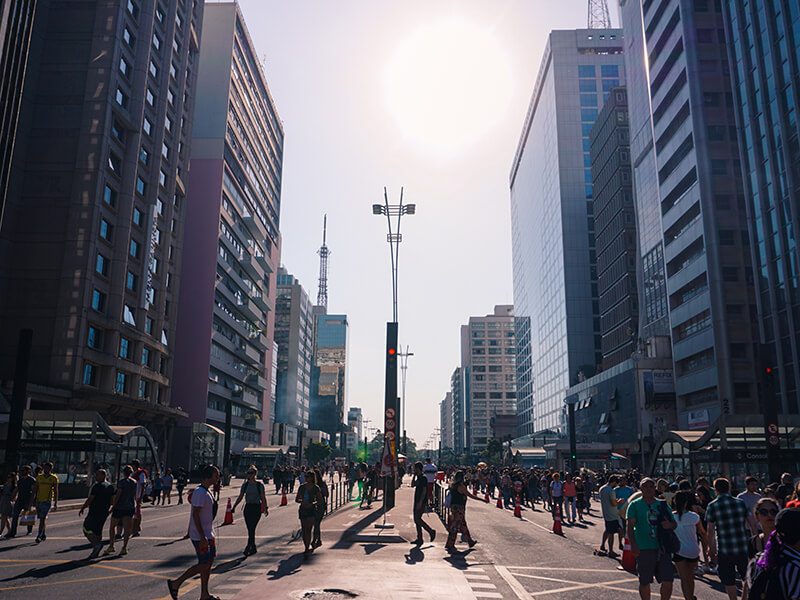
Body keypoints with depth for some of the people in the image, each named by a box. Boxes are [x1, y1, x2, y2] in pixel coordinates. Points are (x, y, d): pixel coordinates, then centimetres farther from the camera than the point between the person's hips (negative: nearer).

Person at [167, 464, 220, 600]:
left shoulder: (206, 492, 12)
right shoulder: (200, 492, -19)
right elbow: (195, 515, -24)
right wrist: (202, 537, -25)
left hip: (207, 534, 10)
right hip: (200, 535, -10)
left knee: (208, 562, 10)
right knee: (204, 564, -5)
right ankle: (175, 583, 7)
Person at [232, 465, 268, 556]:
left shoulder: (259, 485, -5)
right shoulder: (245, 485, 5)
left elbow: (263, 498, -2)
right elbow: (240, 497, 10)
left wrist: (265, 508, -8)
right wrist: (234, 507, 3)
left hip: (256, 508, -4)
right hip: (248, 507, 4)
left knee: (252, 528, -11)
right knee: (250, 529, 6)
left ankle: (248, 547, -11)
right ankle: (253, 548, 18)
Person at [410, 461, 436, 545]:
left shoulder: (423, 478, -15)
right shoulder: (418, 477, 14)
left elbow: (424, 491, -19)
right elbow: (412, 485, 19)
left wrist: (420, 502, -23)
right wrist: (414, 475, 10)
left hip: (421, 502, -10)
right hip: (417, 502, 10)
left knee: (417, 519, -11)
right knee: (417, 520, 9)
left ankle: (431, 531, 1)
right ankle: (419, 539, 13)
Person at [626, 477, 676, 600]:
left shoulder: (662, 504, 10)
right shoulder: (635, 505, -1)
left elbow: (674, 523, 15)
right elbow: (630, 526, -7)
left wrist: (669, 524, -10)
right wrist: (633, 544, -19)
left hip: (663, 548, 3)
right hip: (644, 548, -3)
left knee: (668, 581, 1)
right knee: (644, 582, 7)